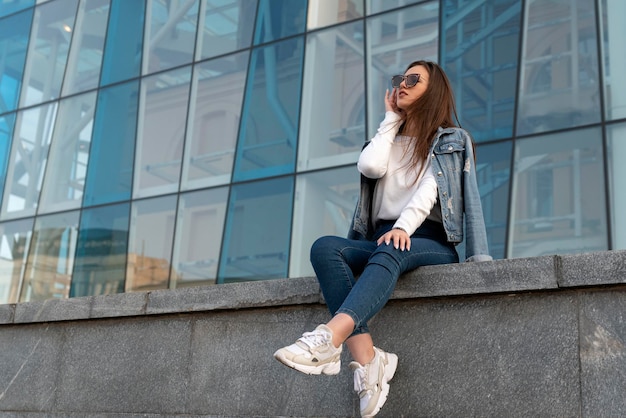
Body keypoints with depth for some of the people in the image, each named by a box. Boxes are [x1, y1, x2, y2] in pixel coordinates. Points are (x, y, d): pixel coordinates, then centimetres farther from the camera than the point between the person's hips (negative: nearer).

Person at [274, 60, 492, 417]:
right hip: (381, 239, 4)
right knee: (325, 247, -27)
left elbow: (429, 189, -9)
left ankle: (328, 339, -63)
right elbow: (370, 167, 0)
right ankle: (367, 361, -43)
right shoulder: (389, 141, 25)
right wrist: (391, 120, 12)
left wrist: (404, 226, -27)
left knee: (391, 252, -39)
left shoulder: (451, 141, 11)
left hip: (429, 242, -4)